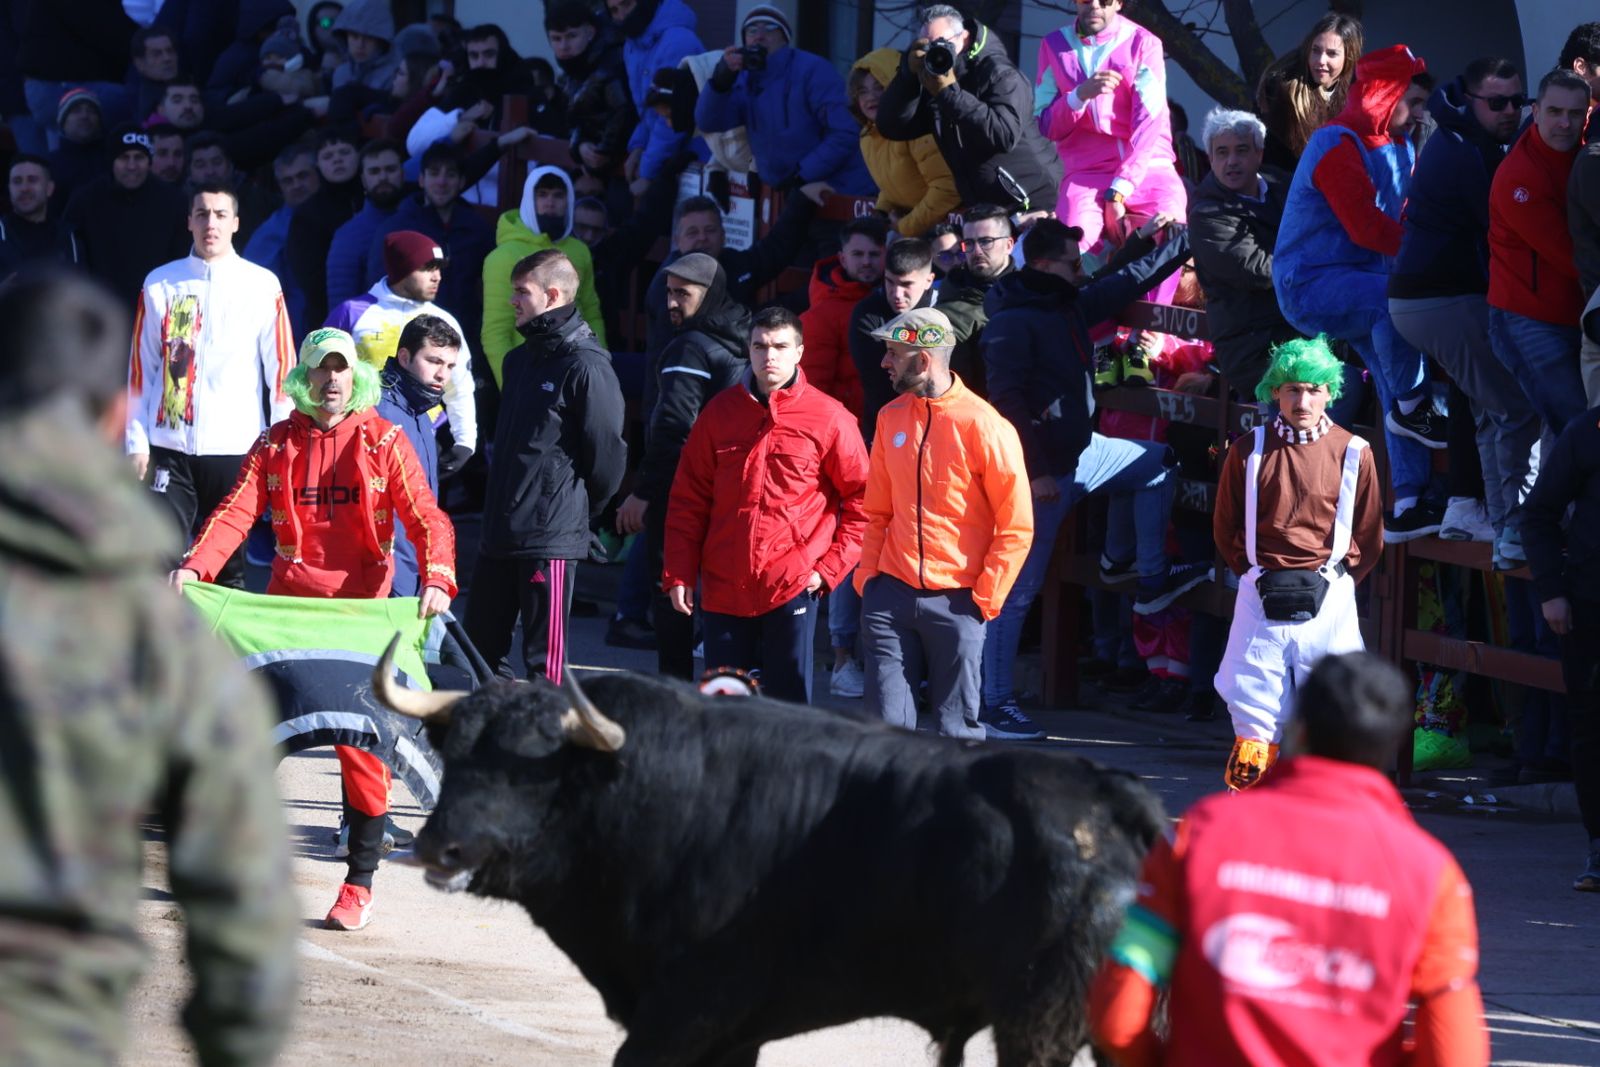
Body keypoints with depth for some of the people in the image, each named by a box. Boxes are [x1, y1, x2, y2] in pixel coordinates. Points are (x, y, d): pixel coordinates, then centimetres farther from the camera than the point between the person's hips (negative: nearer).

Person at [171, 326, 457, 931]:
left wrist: (436, 578, -24)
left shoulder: (383, 442, 2)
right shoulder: (277, 444, 9)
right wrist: (195, 565, -18)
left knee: (361, 740, -6)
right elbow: (237, 512, -1)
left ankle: (360, 881, 0)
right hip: (287, 608, 3)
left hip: (361, 609, -3)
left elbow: (425, 517, -6)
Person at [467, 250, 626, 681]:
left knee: (544, 659, -4)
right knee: (480, 644, 12)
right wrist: (502, 496, 17)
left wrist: (580, 511, -1)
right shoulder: (519, 359, 15)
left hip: (552, 537, -9)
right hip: (500, 532, 9)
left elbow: (607, 452, -12)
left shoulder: (585, 367, -13)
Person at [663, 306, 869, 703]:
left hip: (792, 587, -3)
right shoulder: (720, 411, 6)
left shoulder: (829, 418, -3)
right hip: (724, 590, 3)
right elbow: (688, 499, 10)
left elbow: (862, 499, 1)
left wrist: (831, 568, -5)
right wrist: (679, 573, 5)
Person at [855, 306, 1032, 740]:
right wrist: (867, 574, 6)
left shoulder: (984, 427, -9)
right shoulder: (891, 418, 8)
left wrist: (985, 598, -9)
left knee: (958, 730, 0)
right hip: (891, 592, 4)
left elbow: (1016, 526, -6)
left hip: (956, 601, -4)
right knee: (887, 724, 0)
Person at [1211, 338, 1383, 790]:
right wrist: (1253, 571, 7)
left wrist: (1337, 579, 5)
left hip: (1328, 596, -1)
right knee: (1252, 693, -1)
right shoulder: (1249, 450, 4)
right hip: (1261, 595, 1)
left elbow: (1370, 537, 9)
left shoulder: (1353, 454, 1)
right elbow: (1225, 526, 13)